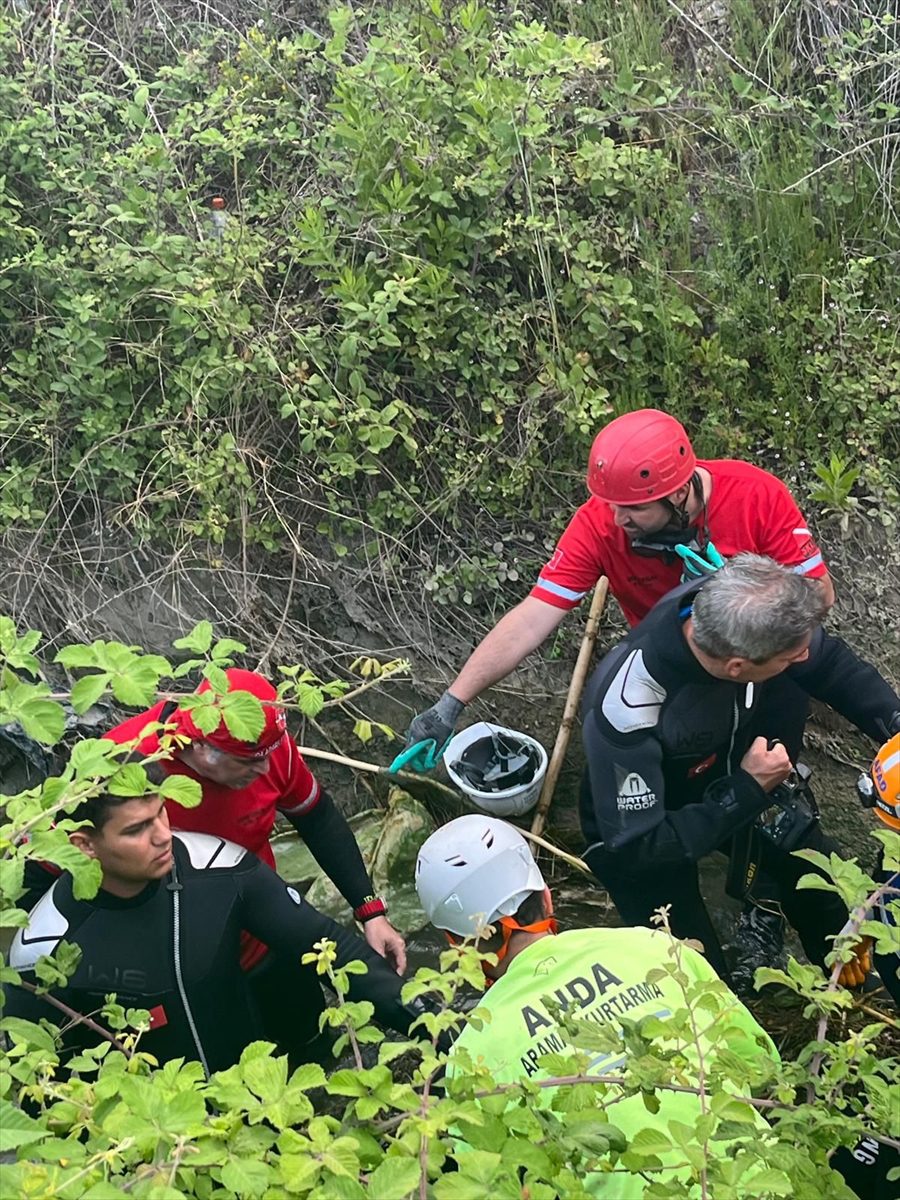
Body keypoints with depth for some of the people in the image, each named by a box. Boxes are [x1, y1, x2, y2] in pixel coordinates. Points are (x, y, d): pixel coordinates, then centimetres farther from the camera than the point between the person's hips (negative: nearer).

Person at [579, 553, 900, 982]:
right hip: (642, 824, -5)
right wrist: (747, 792, -31)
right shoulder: (626, 710, -41)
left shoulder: (738, 612, -27)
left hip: (732, 778, 5)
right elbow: (635, 846, -31)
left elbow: (829, 661, -7)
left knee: (829, 883, 2)